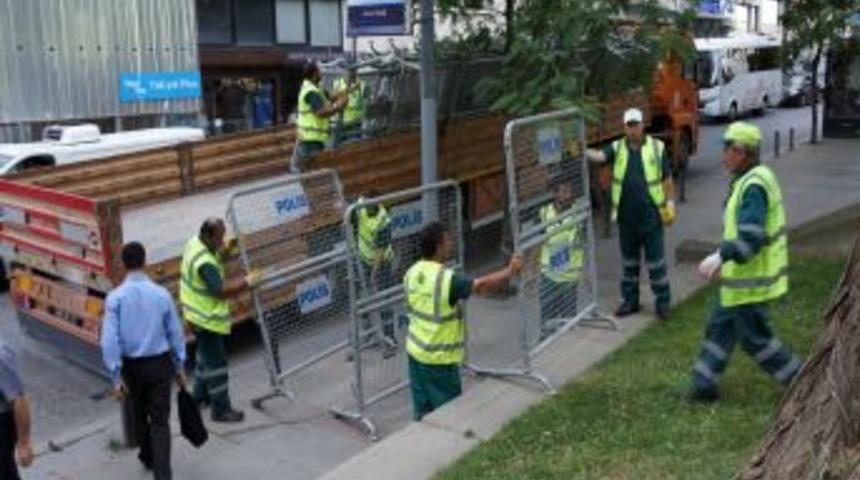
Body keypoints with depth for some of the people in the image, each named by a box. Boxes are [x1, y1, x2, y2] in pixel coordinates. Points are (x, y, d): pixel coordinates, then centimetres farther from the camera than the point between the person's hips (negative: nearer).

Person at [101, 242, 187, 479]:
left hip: (132, 366, 1)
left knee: (140, 415, 23)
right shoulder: (161, 294, -8)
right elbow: (176, 333, -1)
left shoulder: (115, 297, -11)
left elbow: (109, 340, -14)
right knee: (160, 421, 3)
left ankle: (148, 458, 44)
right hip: (160, 364, 0)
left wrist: (116, 377, -8)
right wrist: (179, 367, 10)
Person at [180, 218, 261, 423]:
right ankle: (221, 410, 7)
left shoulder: (195, 242, -1)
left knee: (205, 356, 26)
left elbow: (219, 259, 14)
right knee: (216, 362, -2)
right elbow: (221, 290, -34)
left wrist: (228, 248, -4)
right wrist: (247, 282, -27)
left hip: (199, 314, 10)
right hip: (207, 318, -10)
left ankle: (200, 395, 42)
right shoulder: (204, 263, -31)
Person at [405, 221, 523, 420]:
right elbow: (482, 286, -21)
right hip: (440, 359, -7)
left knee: (422, 409, 17)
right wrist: (511, 270, -9)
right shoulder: (447, 279, -25)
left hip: (415, 352, 7)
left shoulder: (412, 273, -1)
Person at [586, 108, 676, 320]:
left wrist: (670, 204, 0)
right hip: (626, 217, 2)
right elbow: (599, 156, -17)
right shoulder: (617, 148, 3)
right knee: (629, 262, 14)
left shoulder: (657, 147, 0)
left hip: (651, 217, -2)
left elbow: (667, 178, 4)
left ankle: (663, 301, 16)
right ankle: (630, 301, 25)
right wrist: (583, 151, -37)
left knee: (656, 262, 3)